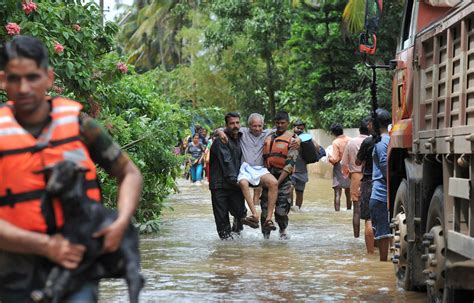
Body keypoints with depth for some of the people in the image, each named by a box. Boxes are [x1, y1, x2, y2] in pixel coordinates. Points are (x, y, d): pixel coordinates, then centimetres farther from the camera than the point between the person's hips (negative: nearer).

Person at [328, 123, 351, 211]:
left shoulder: (336, 142, -14)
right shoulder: (350, 140, -2)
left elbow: (335, 159, -17)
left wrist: (329, 158, 3)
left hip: (339, 169, -5)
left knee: (337, 193, -4)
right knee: (348, 193, 17)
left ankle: (337, 211, -9)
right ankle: (349, 210, 24)